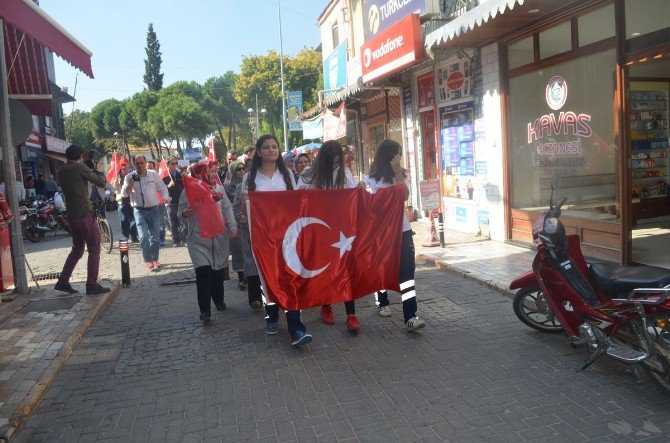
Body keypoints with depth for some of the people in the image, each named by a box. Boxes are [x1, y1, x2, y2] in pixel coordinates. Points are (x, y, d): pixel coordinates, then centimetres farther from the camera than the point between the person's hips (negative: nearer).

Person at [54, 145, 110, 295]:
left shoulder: (61, 171, 13)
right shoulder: (80, 167, -8)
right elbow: (101, 183, -3)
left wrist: (89, 173, 18)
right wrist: (98, 173, 17)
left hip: (71, 215, 8)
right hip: (84, 214, -8)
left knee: (77, 249, 18)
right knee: (94, 249, -1)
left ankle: (62, 281, 16)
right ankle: (92, 284, -3)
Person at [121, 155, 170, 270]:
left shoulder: (154, 174, 2)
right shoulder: (129, 177, -1)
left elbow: (162, 188, 9)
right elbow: (124, 194, -4)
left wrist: (166, 199, -7)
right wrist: (129, 184, -21)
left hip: (154, 209, 2)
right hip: (139, 211, -2)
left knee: (154, 237, 8)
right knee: (144, 237, -10)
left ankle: (154, 260, 20)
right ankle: (148, 261, -1)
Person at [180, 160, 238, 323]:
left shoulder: (218, 188, 5)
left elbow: (227, 208, 10)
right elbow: (180, 211, 3)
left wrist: (232, 226, -1)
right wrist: (185, 213, -20)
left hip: (219, 236, 3)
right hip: (198, 238, -3)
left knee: (218, 270, 10)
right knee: (203, 271, -12)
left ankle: (219, 300, 33)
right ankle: (205, 310, -5)